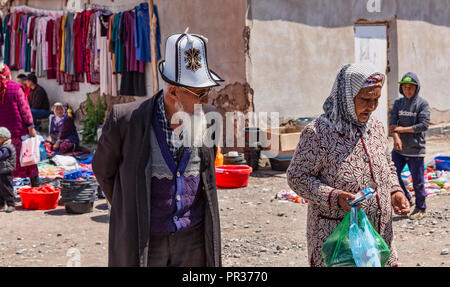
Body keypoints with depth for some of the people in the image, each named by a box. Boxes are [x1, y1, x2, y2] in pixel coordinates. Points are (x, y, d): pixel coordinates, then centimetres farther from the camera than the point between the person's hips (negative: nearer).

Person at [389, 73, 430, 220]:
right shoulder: (398, 103, 9)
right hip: (399, 148, 4)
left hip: (416, 148, -4)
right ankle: (407, 199, 23)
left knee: (417, 180, 4)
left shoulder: (422, 103, -4)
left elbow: (424, 124, -13)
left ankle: (421, 209, 20)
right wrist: (396, 137, -19)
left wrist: (402, 129, -12)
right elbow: (392, 122, -1)